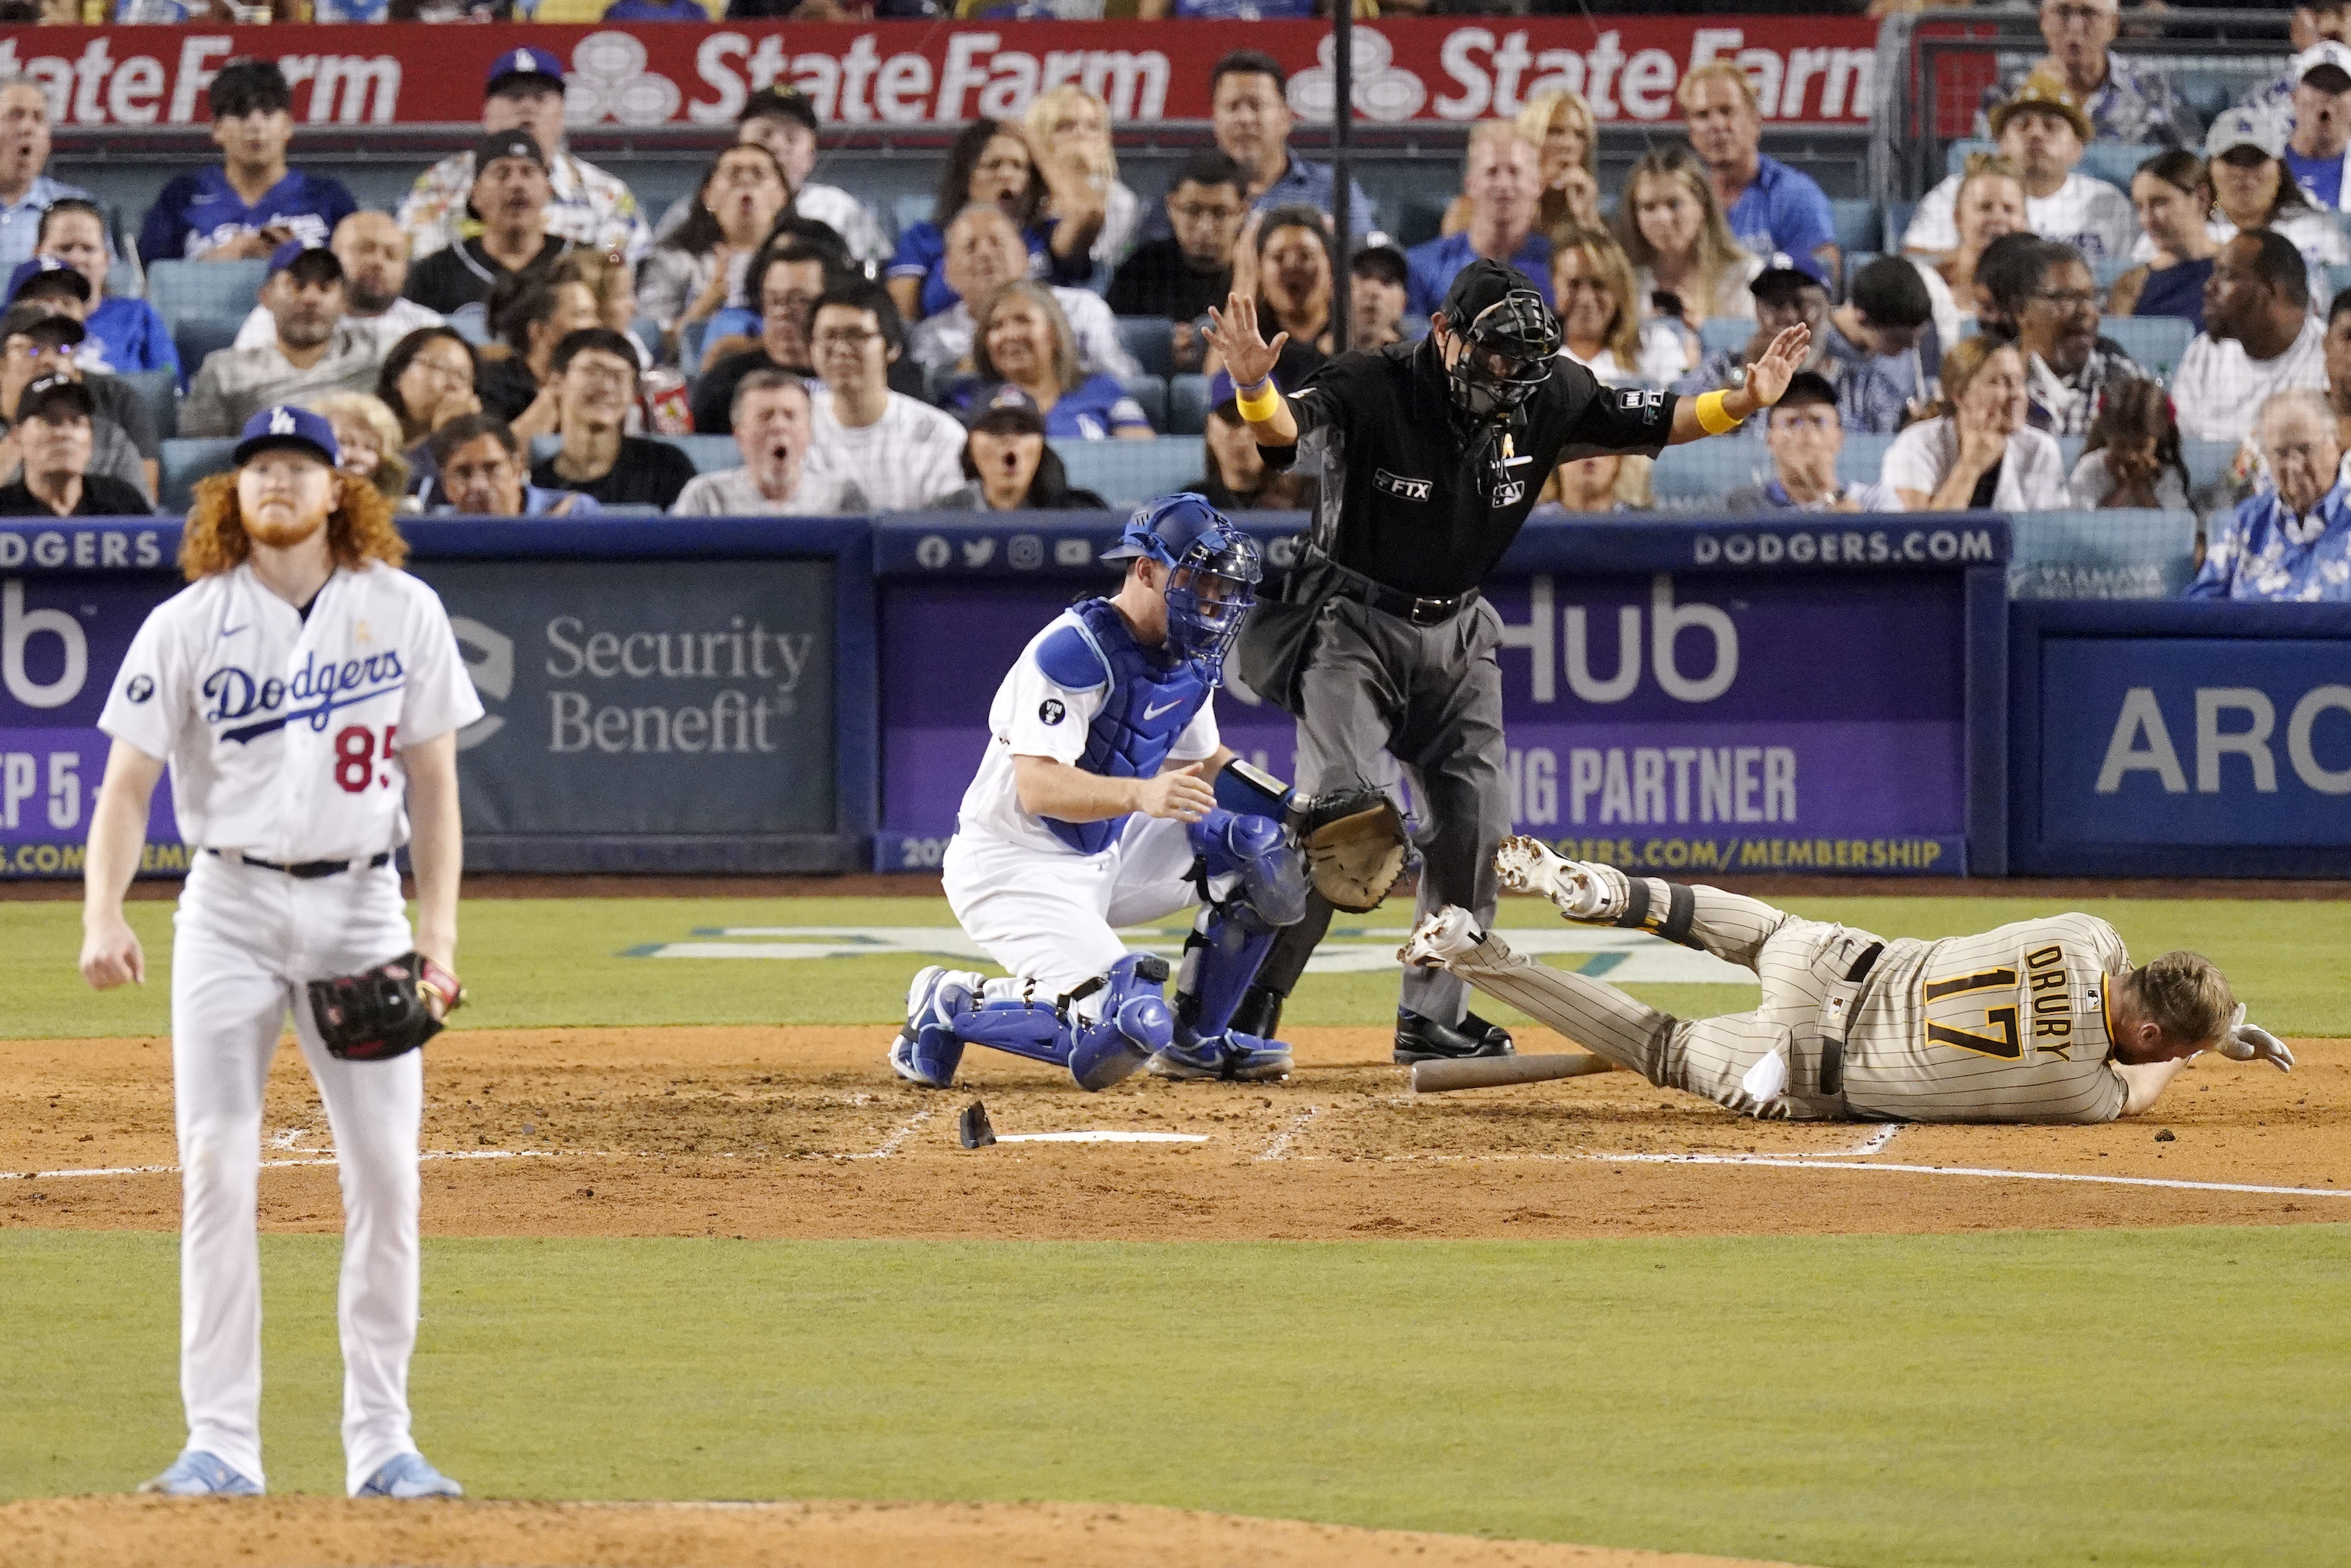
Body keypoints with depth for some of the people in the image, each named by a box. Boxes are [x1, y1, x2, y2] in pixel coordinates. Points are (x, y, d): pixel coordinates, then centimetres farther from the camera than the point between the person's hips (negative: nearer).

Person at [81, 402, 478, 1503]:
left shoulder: (402, 613, 3)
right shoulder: (188, 625, -1)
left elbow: (432, 783, 6)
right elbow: (127, 784, -5)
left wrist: (438, 931, -3)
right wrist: (103, 917, -20)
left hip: (360, 907, 1)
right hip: (230, 906, -1)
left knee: (385, 1170, -2)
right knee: (216, 1166, -5)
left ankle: (380, 1442, 5)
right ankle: (221, 1444, -3)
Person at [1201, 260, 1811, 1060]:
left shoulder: (1546, 397, -7)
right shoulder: (1369, 391, -23)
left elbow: (1652, 421, 1)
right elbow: (1285, 428, -40)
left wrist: (1744, 402, -16)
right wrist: (1256, 386, -63)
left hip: (1454, 632, 6)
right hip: (1353, 625, -6)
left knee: (1474, 822, 5)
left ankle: (1432, 1020, 18)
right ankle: (1248, 998, -11)